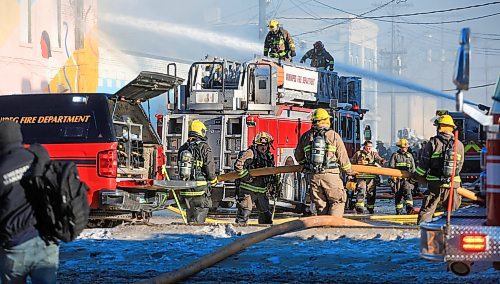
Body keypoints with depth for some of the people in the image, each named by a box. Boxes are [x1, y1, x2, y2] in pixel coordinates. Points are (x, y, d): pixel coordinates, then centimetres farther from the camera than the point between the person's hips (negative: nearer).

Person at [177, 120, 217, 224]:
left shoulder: (182, 148, 10)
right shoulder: (204, 148, -10)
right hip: (200, 189, -6)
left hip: (185, 191, 6)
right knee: (198, 219, -5)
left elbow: (180, 169, 14)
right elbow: (210, 168, -11)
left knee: (190, 217, 16)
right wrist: (213, 180, 8)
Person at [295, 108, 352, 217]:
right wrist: (348, 171, 17)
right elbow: (343, 157, 0)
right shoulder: (334, 135, -3)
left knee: (320, 204, 12)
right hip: (330, 175, -3)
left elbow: (298, 157, 16)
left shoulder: (305, 136, 7)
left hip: (313, 176, 3)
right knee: (337, 201, 6)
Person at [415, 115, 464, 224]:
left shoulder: (433, 143, -4)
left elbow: (423, 164, -3)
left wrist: (414, 178, 9)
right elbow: (459, 166, 13)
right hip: (453, 184, 3)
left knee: (426, 212, 0)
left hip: (435, 184, -3)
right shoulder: (459, 145, 6)